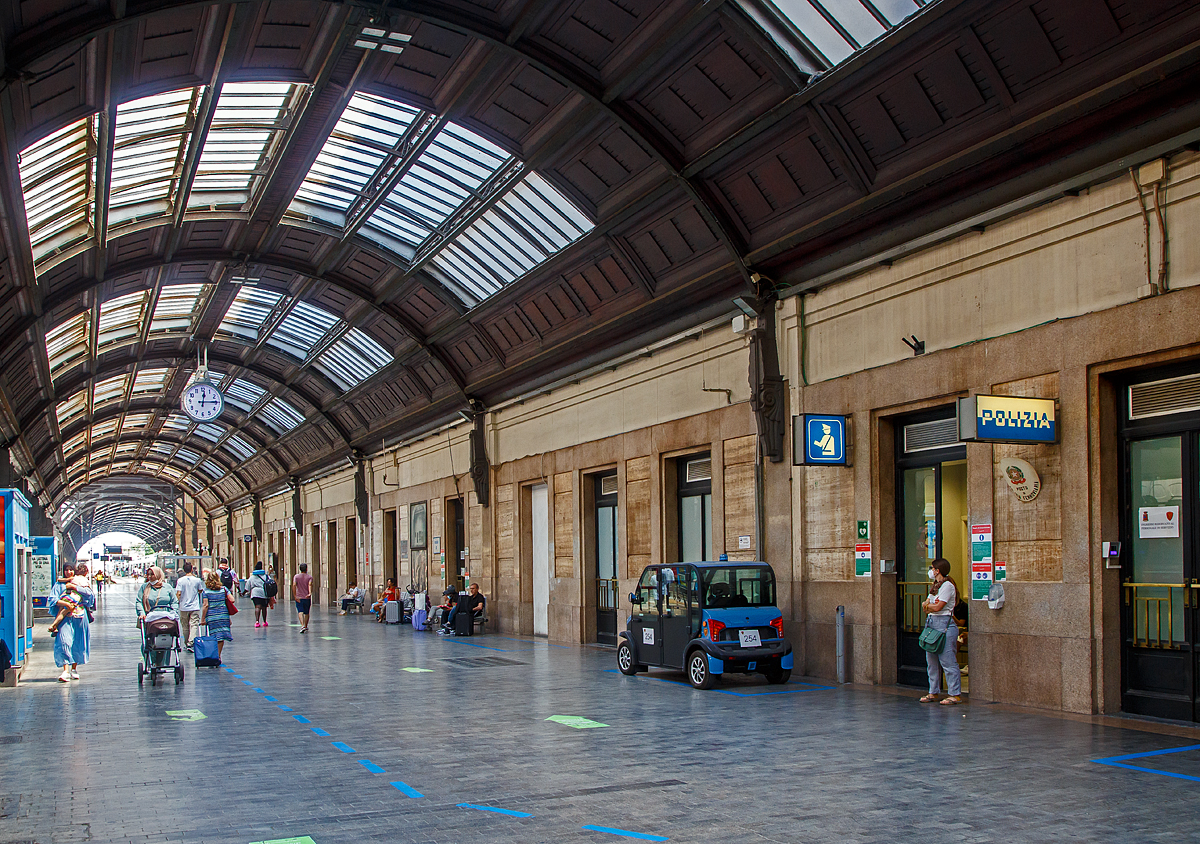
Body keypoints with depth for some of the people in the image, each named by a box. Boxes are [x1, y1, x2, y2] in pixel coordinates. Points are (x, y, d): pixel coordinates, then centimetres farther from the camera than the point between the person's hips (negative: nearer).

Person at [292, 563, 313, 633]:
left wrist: (295, 596, -13)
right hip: (307, 598, 1)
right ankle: (306, 627, 21)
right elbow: (310, 585, -17)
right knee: (306, 613, 13)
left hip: (299, 598, -1)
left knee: (300, 612, -7)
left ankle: (302, 625, -26)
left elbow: (294, 585, -11)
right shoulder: (309, 577, 1)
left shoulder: (296, 577, 3)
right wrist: (310, 593, -30)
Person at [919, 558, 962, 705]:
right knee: (932, 661, 11)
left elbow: (938, 607, -16)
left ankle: (955, 695, -5)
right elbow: (926, 606, 15)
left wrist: (927, 605, 3)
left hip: (945, 624, -10)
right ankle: (933, 692, 19)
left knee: (948, 661, -9)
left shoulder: (947, 586, -10)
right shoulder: (935, 586, 19)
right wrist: (927, 605, -8)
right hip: (932, 624, 10)